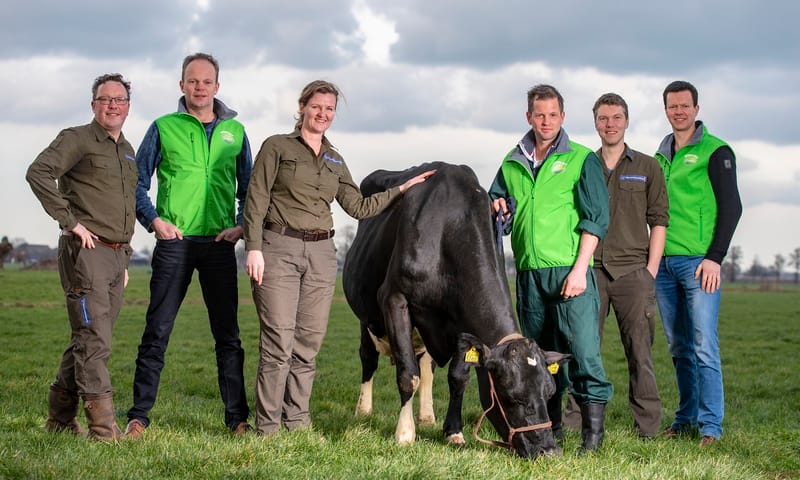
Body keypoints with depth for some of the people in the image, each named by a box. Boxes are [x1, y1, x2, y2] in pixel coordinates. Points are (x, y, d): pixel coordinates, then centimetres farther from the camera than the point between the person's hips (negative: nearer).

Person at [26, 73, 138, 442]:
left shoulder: (127, 151, 19)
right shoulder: (77, 139, -5)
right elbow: (38, 173, -20)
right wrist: (70, 222, -20)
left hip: (116, 255, 8)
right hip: (86, 253, -8)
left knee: (87, 341, 11)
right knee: (93, 342, -11)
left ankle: (60, 418, 22)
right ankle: (103, 426, -13)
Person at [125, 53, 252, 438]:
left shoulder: (234, 131, 11)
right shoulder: (164, 128, 5)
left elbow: (247, 187, 17)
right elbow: (137, 183, 7)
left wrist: (242, 225, 1)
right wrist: (154, 220, -7)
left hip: (219, 244, 2)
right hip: (174, 242, -2)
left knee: (228, 334, 5)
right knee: (157, 331, -1)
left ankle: (237, 418, 10)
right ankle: (139, 416, 4)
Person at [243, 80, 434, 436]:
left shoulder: (335, 161, 18)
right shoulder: (277, 147, 2)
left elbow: (359, 207, 17)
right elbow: (256, 200, -3)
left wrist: (401, 189, 12)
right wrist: (253, 248, -12)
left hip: (320, 254, 5)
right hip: (278, 249, -5)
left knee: (309, 343, 4)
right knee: (278, 341, -9)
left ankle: (297, 422, 13)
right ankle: (267, 428, -3)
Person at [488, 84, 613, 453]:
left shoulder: (581, 159, 3)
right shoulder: (512, 164, 16)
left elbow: (595, 218, -3)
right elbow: (495, 200, 26)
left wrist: (579, 269, -12)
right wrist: (496, 207, 0)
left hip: (569, 270, -5)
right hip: (527, 271, 5)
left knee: (582, 348, -12)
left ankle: (593, 429, -8)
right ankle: (548, 426, 18)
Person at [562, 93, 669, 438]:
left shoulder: (647, 167, 9)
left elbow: (658, 221, 5)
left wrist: (651, 271, -3)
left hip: (633, 270, -2)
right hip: (591, 270, 2)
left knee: (640, 350, -2)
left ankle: (648, 427, 1)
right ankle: (575, 419, 5)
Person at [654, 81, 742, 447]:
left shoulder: (715, 152, -1)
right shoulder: (660, 157, 17)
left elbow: (731, 207, -6)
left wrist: (715, 258, -13)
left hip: (699, 263, -6)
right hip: (663, 264, 6)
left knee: (704, 346, -9)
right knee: (679, 347, 9)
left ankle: (710, 424, -7)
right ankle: (686, 417, 17)